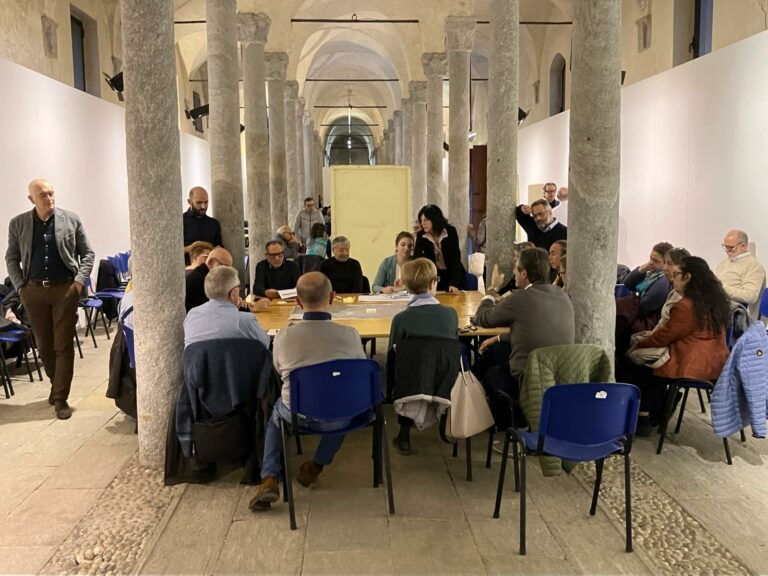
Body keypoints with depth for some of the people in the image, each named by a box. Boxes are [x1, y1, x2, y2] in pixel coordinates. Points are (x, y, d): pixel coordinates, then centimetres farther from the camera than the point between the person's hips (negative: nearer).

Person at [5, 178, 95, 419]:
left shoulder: (72, 219, 1)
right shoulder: (18, 224, 4)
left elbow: (87, 253, 5)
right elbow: (11, 258, 9)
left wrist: (80, 280, -7)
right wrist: (20, 286, -1)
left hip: (65, 289, -2)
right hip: (34, 291, 2)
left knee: (63, 345, -2)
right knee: (44, 345, 10)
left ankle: (60, 399, 4)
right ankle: (57, 386, 31)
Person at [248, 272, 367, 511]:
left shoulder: (283, 337, -15)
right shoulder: (350, 335, -16)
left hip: (297, 417, 0)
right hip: (337, 420, 0)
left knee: (276, 413, 35)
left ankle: (270, 477, 20)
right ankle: (317, 466, 34)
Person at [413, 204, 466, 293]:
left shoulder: (451, 232, -16)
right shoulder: (421, 235, -9)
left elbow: (456, 258, -20)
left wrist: (454, 283, -30)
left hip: (454, 273, -2)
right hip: (435, 275, 2)